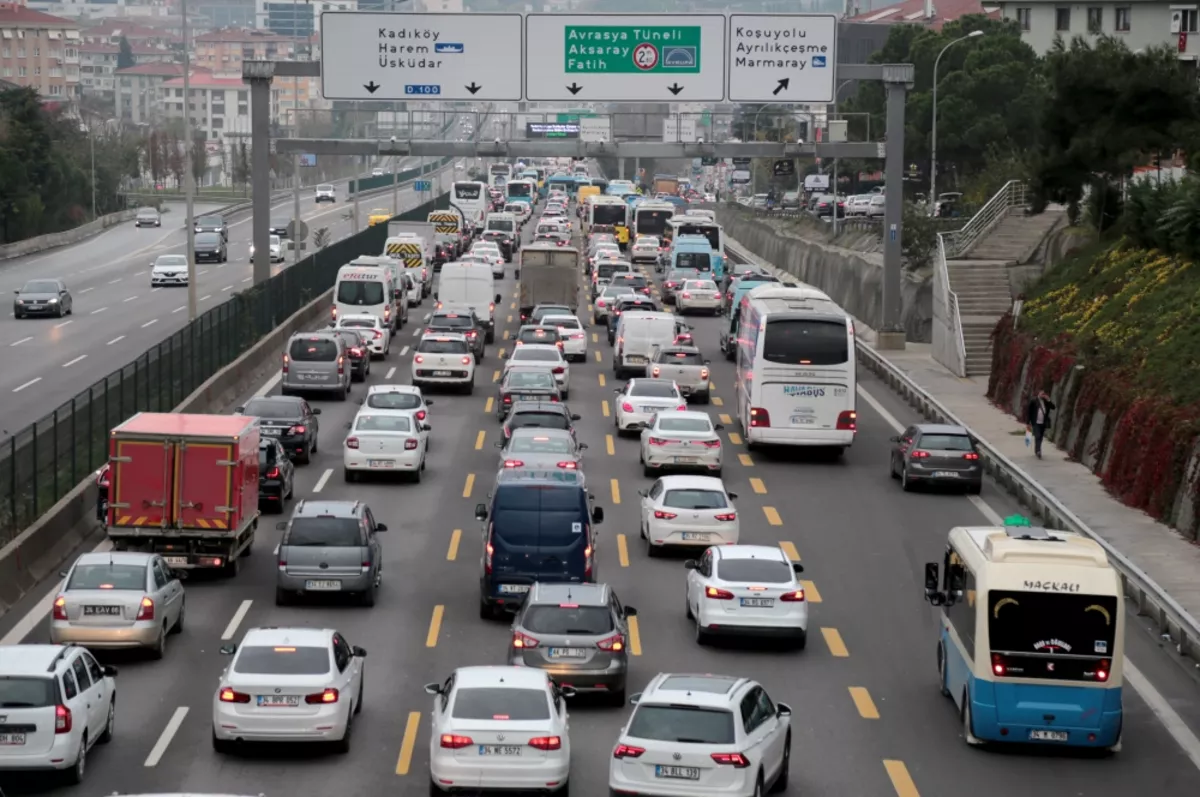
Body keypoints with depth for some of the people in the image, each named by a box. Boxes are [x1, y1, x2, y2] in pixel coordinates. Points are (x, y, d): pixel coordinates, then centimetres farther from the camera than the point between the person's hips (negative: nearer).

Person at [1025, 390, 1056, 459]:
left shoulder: (1046, 402, 8)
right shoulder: (1033, 402, -5)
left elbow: (1053, 407, 1)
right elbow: (1028, 412, -4)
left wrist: (1048, 400, -10)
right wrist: (1027, 423, -6)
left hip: (1043, 423, 5)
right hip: (1036, 423, -5)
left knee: (1040, 438, 10)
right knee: (1037, 437, -16)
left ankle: (1036, 452, 22)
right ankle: (1038, 451, -24)